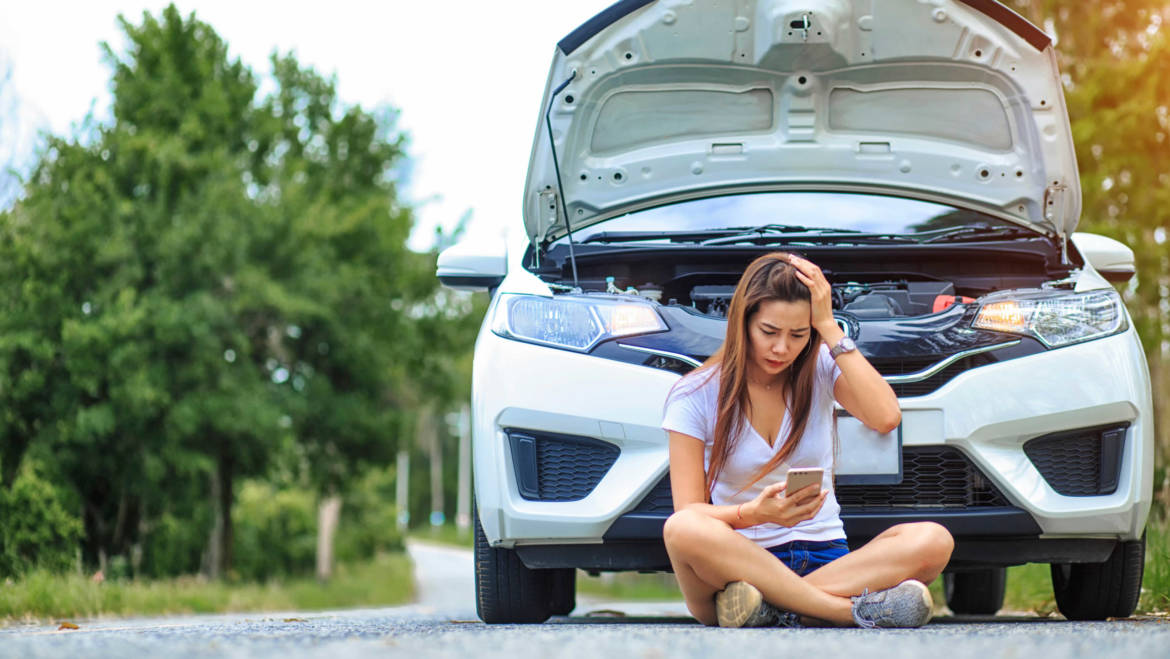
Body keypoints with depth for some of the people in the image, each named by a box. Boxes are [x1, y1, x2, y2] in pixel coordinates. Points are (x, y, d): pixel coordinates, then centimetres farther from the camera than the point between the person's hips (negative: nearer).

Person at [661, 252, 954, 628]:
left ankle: (770, 609, -35)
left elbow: (886, 418, -15)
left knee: (934, 541, -26)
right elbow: (688, 512, -7)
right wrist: (754, 513, -28)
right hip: (743, 561, -2)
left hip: (824, 556, 2)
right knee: (683, 530, -37)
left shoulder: (821, 370, 6)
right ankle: (855, 610, -35)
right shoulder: (696, 396, -1)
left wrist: (829, 327, -11)